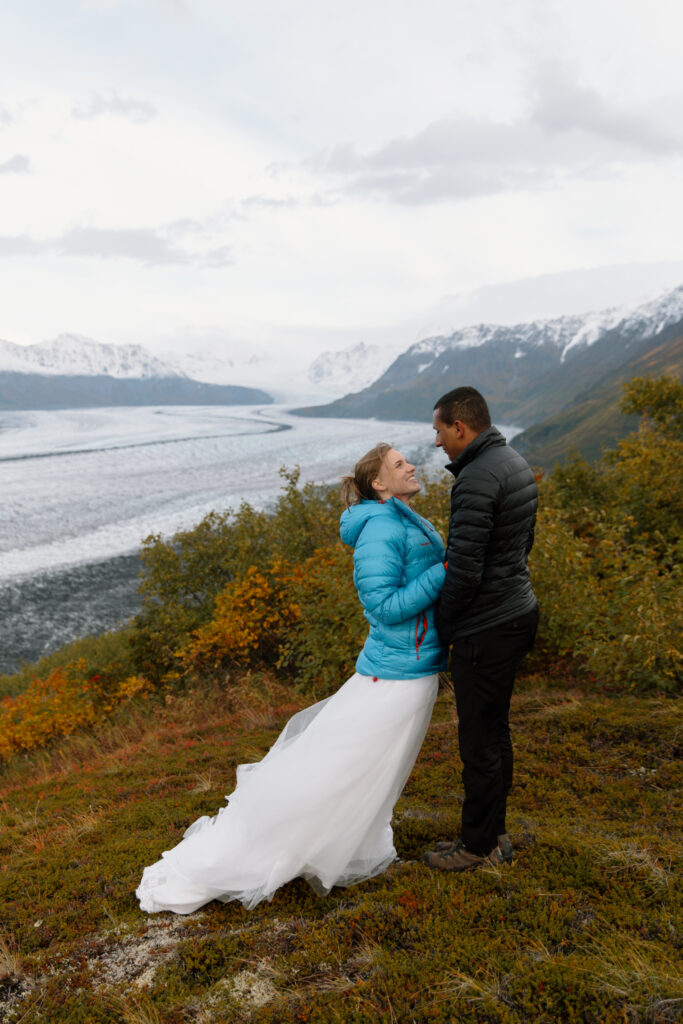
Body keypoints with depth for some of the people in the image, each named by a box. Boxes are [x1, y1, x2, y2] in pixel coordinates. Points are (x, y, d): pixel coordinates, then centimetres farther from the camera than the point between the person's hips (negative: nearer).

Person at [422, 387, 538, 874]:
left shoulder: (476, 479, -23)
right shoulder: (516, 463, 9)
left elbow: (464, 570, -25)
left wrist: (440, 628, -9)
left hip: (487, 629, -10)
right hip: (518, 610, 10)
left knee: (481, 740, 5)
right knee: (494, 732, 20)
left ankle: (478, 845, 21)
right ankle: (493, 833, 34)